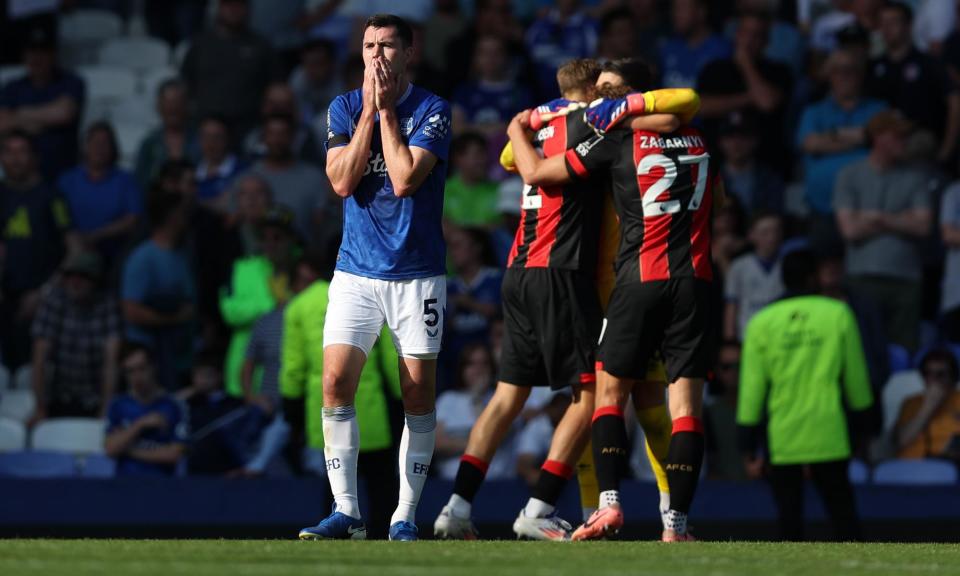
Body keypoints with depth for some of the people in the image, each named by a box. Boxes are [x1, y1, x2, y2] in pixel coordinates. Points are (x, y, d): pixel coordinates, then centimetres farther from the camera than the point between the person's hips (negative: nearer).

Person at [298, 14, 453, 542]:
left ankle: (404, 517, 8)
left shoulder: (432, 111, -4)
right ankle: (346, 512, -5)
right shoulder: (343, 109, 6)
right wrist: (370, 109, -9)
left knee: (418, 394, 0)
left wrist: (387, 108, -12)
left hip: (417, 274, -2)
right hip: (356, 271, 2)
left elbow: (405, 179, -17)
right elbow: (343, 181, -7)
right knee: (335, 383, -10)